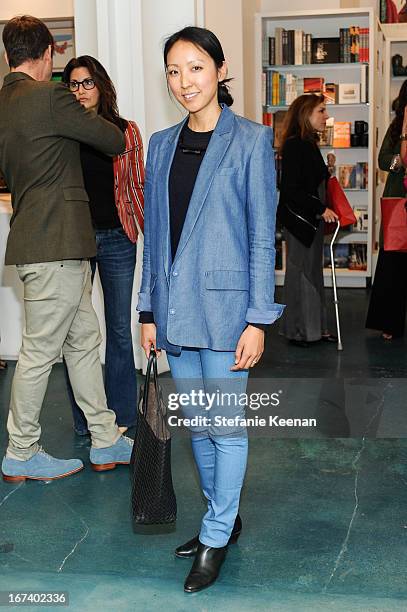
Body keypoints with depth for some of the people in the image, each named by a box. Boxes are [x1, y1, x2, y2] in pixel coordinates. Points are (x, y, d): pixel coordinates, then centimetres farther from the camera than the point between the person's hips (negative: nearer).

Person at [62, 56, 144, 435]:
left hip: (117, 238, 0)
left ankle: (120, 417, 19)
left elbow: (138, 187, 7)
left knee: (119, 329, 7)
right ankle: (84, 418, 19)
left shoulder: (126, 132, 4)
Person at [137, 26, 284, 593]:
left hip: (224, 301, -5)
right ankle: (224, 516, 32)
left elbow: (262, 236, -7)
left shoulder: (251, 140, -4)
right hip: (175, 306, 6)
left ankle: (216, 536, 17)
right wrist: (149, 311, 10)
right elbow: (154, 235, 12)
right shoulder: (162, 144, 11)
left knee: (226, 423, 2)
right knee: (195, 422, 14)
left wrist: (258, 319, -11)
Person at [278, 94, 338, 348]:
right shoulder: (294, 146, -16)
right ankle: (299, 331, 11)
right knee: (301, 272, 0)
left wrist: (327, 168, 6)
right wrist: (321, 209, -20)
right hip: (299, 219, -9)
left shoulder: (309, 144, 12)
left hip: (313, 217, 9)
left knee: (314, 272, 14)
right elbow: (291, 189, -21)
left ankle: (316, 327, 23)